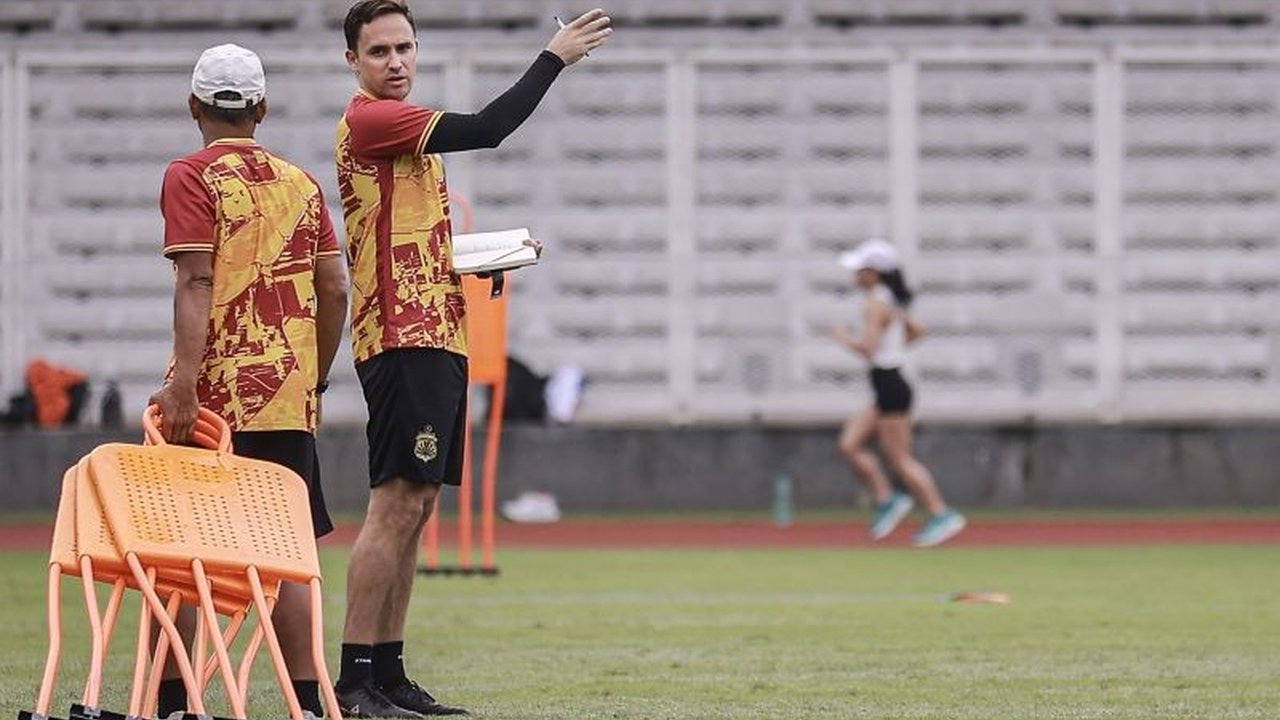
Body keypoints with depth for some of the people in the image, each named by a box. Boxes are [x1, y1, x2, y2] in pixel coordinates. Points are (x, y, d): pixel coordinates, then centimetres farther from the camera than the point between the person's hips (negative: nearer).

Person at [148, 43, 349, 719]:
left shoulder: (191, 177, -3)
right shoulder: (300, 182, 12)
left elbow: (196, 281, -14)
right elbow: (334, 290, 11)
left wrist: (184, 380, -19)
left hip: (215, 392, -4)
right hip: (289, 398, 4)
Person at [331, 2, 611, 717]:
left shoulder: (405, 125, 22)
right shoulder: (369, 119, -10)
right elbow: (485, 130, -19)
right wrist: (554, 58, -13)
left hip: (437, 336, 10)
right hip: (403, 337, -10)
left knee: (415, 507, 9)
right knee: (396, 503, -13)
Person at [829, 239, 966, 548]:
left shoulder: (876, 305, -17)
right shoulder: (890, 302, 12)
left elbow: (868, 348, -26)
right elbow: (917, 330, 25)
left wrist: (844, 337, -9)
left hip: (890, 387, -10)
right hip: (888, 387, 10)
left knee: (900, 458, -4)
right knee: (850, 444, 9)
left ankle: (941, 515, -1)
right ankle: (886, 499, 9)